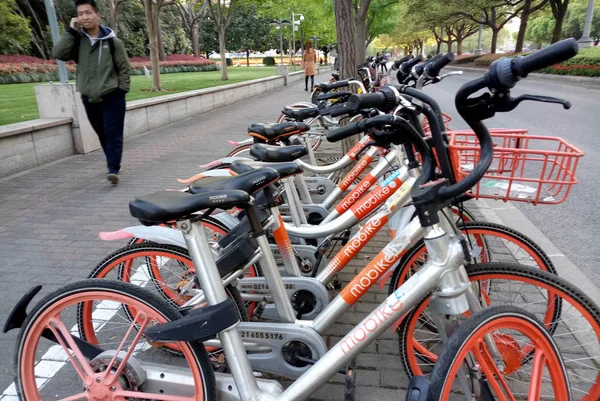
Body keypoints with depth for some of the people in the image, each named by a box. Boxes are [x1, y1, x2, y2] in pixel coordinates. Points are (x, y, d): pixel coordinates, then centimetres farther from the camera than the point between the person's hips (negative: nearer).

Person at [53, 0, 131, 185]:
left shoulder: (112, 41, -3)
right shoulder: (76, 40, 4)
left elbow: (124, 68, 1)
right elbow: (58, 53, -11)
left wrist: (121, 91, -6)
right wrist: (71, 30, -11)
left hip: (112, 97, -3)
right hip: (89, 99, 4)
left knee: (113, 135, -9)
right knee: (102, 135, 13)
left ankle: (113, 170, -11)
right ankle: (113, 164, 27)